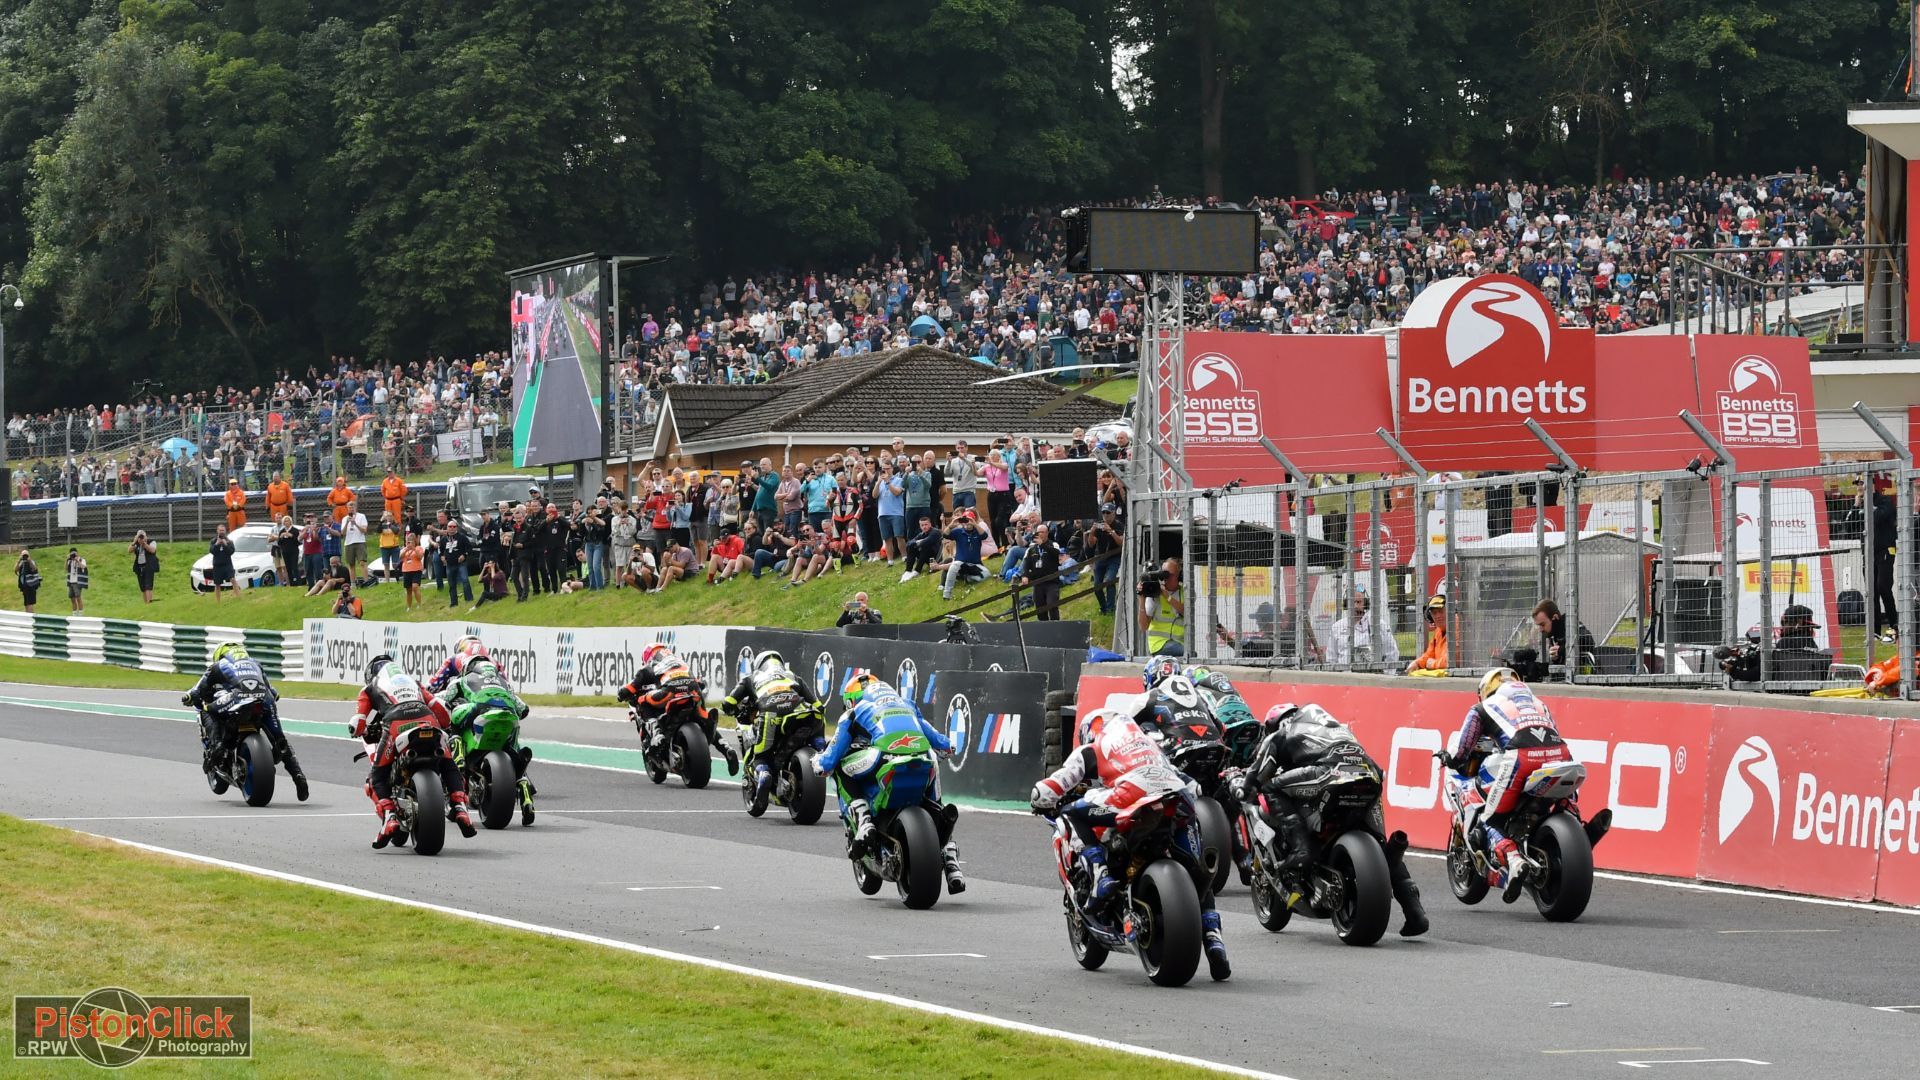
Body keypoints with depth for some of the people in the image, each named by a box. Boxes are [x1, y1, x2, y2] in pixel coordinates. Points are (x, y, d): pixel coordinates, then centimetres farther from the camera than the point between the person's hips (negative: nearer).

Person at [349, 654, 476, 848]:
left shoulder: (369, 689, 31)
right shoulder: (412, 681, 39)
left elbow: (358, 726, 21)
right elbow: (440, 710, 31)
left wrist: (368, 733, 44)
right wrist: (444, 728, 51)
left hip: (396, 724, -2)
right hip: (427, 719, 2)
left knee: (378, 777, 11)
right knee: (448, 767, 21)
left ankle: (389, 817, -13)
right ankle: (459, 807, -1)